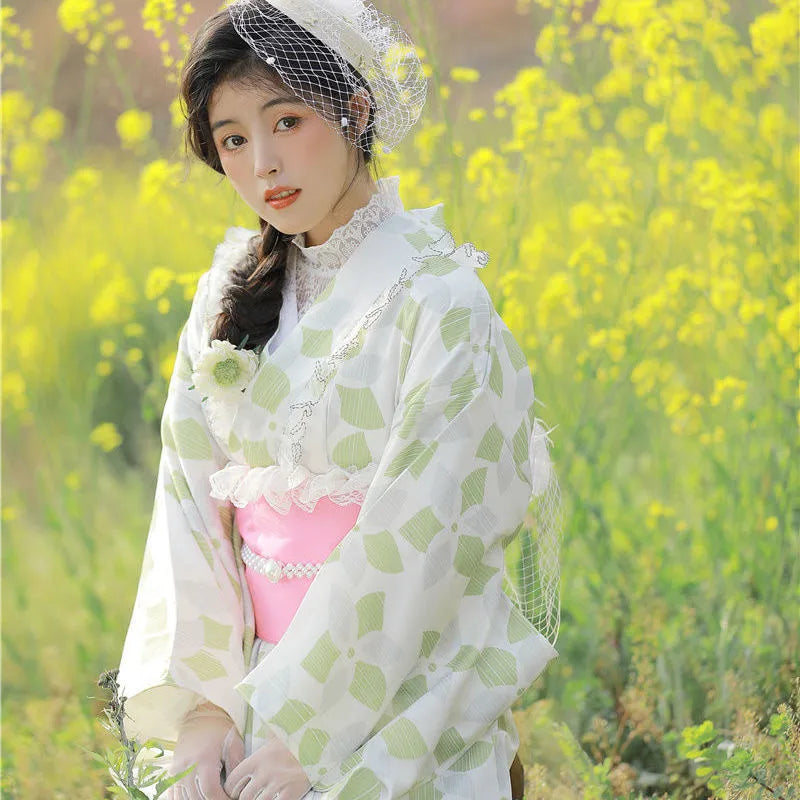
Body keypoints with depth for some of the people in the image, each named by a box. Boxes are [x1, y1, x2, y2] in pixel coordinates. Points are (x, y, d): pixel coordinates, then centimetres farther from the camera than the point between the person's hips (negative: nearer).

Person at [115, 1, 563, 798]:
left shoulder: (439, 303, -11)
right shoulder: (230, 295, 6)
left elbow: (417, 540, -16)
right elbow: (191, 499, 1)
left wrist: (305, 731, -17)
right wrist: (201, 705, -9)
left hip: (392, 713, -4)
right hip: (255, 690, 5)